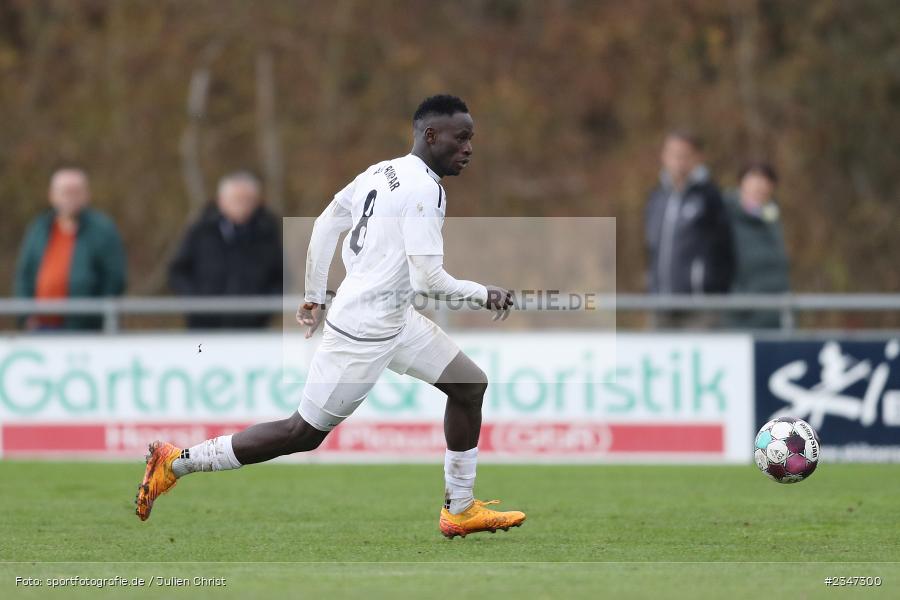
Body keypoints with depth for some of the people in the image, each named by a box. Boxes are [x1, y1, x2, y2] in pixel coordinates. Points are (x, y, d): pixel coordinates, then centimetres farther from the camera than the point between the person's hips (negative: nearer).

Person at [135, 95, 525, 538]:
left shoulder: (380, 172, 8)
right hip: (363, 333, -10)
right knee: (303, 432, -1)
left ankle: (460, 509, 19)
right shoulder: (423, 189, -20)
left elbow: (324, 226, 16)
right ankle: (176, 462, 6)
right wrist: (483, 295, -8)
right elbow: (427, 278, -24)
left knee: (470, 384, 12)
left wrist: (314, 296, 24)